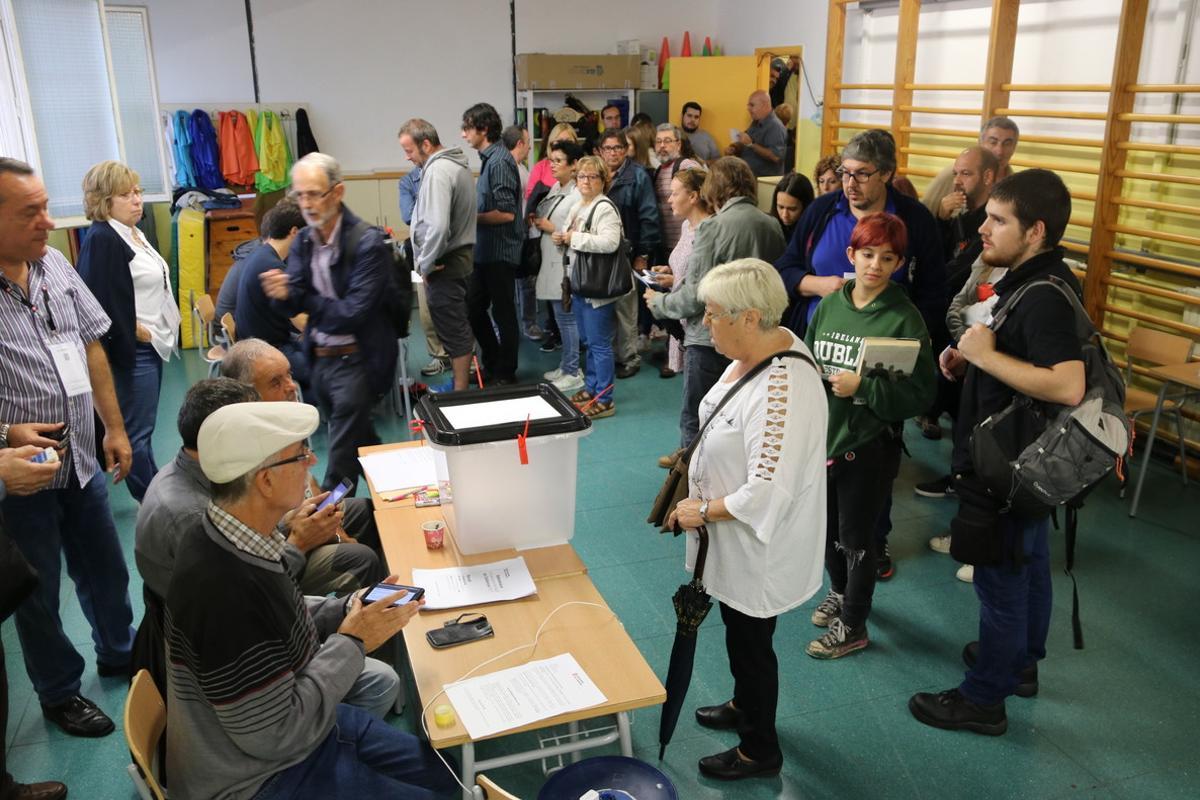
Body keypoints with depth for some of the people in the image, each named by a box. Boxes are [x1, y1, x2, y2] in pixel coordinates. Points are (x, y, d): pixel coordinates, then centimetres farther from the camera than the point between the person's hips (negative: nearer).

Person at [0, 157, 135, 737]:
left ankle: (119, 654, 46)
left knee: (105, 570, 22)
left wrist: (114, 427, 10)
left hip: (82, 461, 6)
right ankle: (59, 693, 35)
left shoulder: (54, 265, -1)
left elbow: (91, 347, 9)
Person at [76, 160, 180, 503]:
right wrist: (139, 332, -17)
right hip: (131, 350, -10)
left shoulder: (132, 233, 13)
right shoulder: (101, 240, -17)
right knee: (137, 433, 0)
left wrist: (161, 332, 12)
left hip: (152, 345, 10)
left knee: (142, 428, 18)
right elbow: (103, 303, -24)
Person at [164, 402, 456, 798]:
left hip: (286, 720, 8)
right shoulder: (224, 592, -36)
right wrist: (352, 644, -21)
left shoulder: (228, 537, -8)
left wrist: (348, 611, -4)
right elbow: (273, 736, -28)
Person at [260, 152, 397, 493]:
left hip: (355, 362, -7)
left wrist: (302, 300, -11)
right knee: (361, 442, 21)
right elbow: (293, 306, -1)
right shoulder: (302, 241, 4)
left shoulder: (367, 242, -17)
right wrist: (285, 294, -25)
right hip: (319, 360, 7)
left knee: (341, 461, -4)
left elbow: (353, 313, -22)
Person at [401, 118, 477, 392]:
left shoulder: (437, 172, -21)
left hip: (445, 266, -10)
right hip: (463, 256, 10)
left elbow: (437, 226, -31)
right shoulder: (456, 163, 10)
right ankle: (462, 383, 29)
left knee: (454, 332, -1)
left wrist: (425, 264, -17)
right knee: (461, 326, 17)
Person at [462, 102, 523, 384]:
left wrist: (471, 218, -13)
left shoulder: (499, 162, -17)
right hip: (486, 251, 9)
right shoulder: (489, 158, 11)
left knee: (503, 314, 4)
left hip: (500, 252, -9)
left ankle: (505, 375, 18)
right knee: (474, 307, 16)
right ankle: (492, 364, 31)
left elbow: (506, 213, -22)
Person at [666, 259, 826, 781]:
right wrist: (695, 472, 8)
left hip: (760, 547, -9)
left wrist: (702, 511, -20)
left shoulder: (783, 391, -34)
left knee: (749, 641, 13)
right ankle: (744, 706, 54)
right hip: (736, 542, 9)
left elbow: (767, 494, -32)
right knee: (739, 631, 28)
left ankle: (760, 751, 37)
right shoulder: (756, 350, -5)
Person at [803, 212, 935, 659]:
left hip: (869, 445, -5)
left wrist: (863, 387, -25)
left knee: (855, 537, 8)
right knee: (826, 527, 21)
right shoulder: (829, 305, 2)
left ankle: (852, 627, 28)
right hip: (822, 435, 5)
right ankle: (840, 592, 49)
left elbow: (920, 393, -15)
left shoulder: (905, 319, -13)